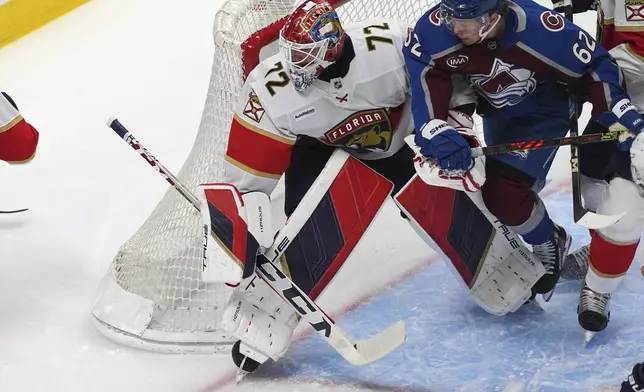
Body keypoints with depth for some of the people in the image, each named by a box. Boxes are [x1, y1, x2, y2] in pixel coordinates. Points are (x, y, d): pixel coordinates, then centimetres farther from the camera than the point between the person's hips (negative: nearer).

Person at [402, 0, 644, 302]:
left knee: (503, 193, -19)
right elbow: (426, 77, -31)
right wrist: (436, 131, -46)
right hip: (497, 112, 6)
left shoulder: (539, 29, -39)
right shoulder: (435, 28, -33)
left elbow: (593, 65, -27)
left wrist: (620, 111, -37)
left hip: (544, 112, -5)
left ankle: (550, 246, 10)